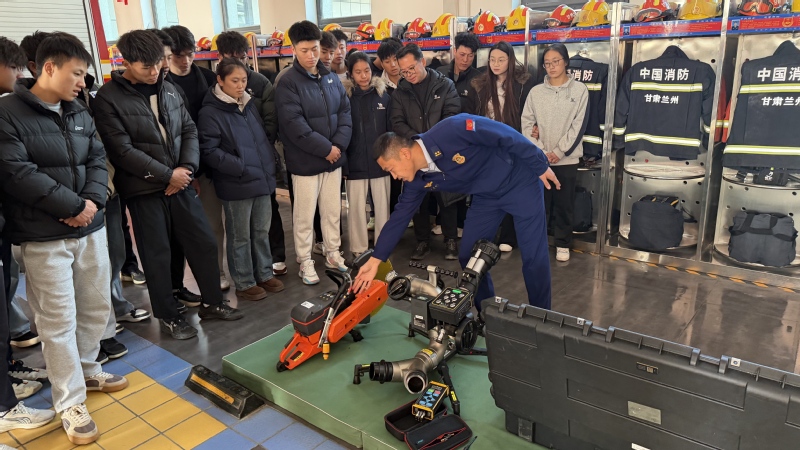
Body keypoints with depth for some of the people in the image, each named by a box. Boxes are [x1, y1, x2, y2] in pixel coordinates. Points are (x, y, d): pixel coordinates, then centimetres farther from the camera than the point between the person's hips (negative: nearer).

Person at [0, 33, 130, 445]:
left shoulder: (79, 112, 11)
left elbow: (97, 159, 8)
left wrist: (93, 200, -10)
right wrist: (73, 205, -18)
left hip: (91, 227, 7)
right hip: (44, 236, -6)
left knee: (97, 305, 16)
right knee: (59, 319, 0)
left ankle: (87, 370, 38)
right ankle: (70, 403, 13)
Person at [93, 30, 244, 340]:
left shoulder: (168, 89, 8)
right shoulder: (108, 98, -9)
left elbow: (189, 130, 8)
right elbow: (122, 151, -15)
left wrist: (187, 167, -9)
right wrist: (167, 175, -15)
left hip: (180, 182, 5)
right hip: (144, 190, -5)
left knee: (204, 243, 10)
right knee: (157, 256, 5)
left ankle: (212, 303, 27)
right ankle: (168, 317, 22)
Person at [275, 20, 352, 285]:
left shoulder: (331, 78, 7)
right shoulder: (288, 83, -11)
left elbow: (345, 112, 6)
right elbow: (294, 124, -18)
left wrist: (339, 144, -10)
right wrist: (325, 148, -17)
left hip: (334, 157, 5)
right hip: (305, 161, -5)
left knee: (333, 211, 15)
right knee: (305, 215, 5)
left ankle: (333, 254, 31)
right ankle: (305, 263, 19)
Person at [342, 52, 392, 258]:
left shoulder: (383, 95, 5)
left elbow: (391, 129, 7)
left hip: (380, 161, 2)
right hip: (355, 163, -2)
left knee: (382, 206, 9)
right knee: (356, 207, 5)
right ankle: (359, 250, 17)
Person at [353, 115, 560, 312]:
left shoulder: (451, 131, -33)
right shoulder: (419, 180, -11)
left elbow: (507, 135, -25)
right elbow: (400, 216, -4)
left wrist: (540, 167, -17)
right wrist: (375, 260, -6)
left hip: (519, 181, -6)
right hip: (486, 196, 6)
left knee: (533, 256, -4)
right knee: (469, 256, 4)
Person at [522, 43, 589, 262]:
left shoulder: (579, 90, 0)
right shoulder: (536, 92, 6)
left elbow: (579, 125, -4)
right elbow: (526, 123, 3)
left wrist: (559, 152, -9)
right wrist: (540, 151, -8)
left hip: (567, 159, -1)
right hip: (539, 159, 2)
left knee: (564, 204, 6)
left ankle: (563, 243, 19)